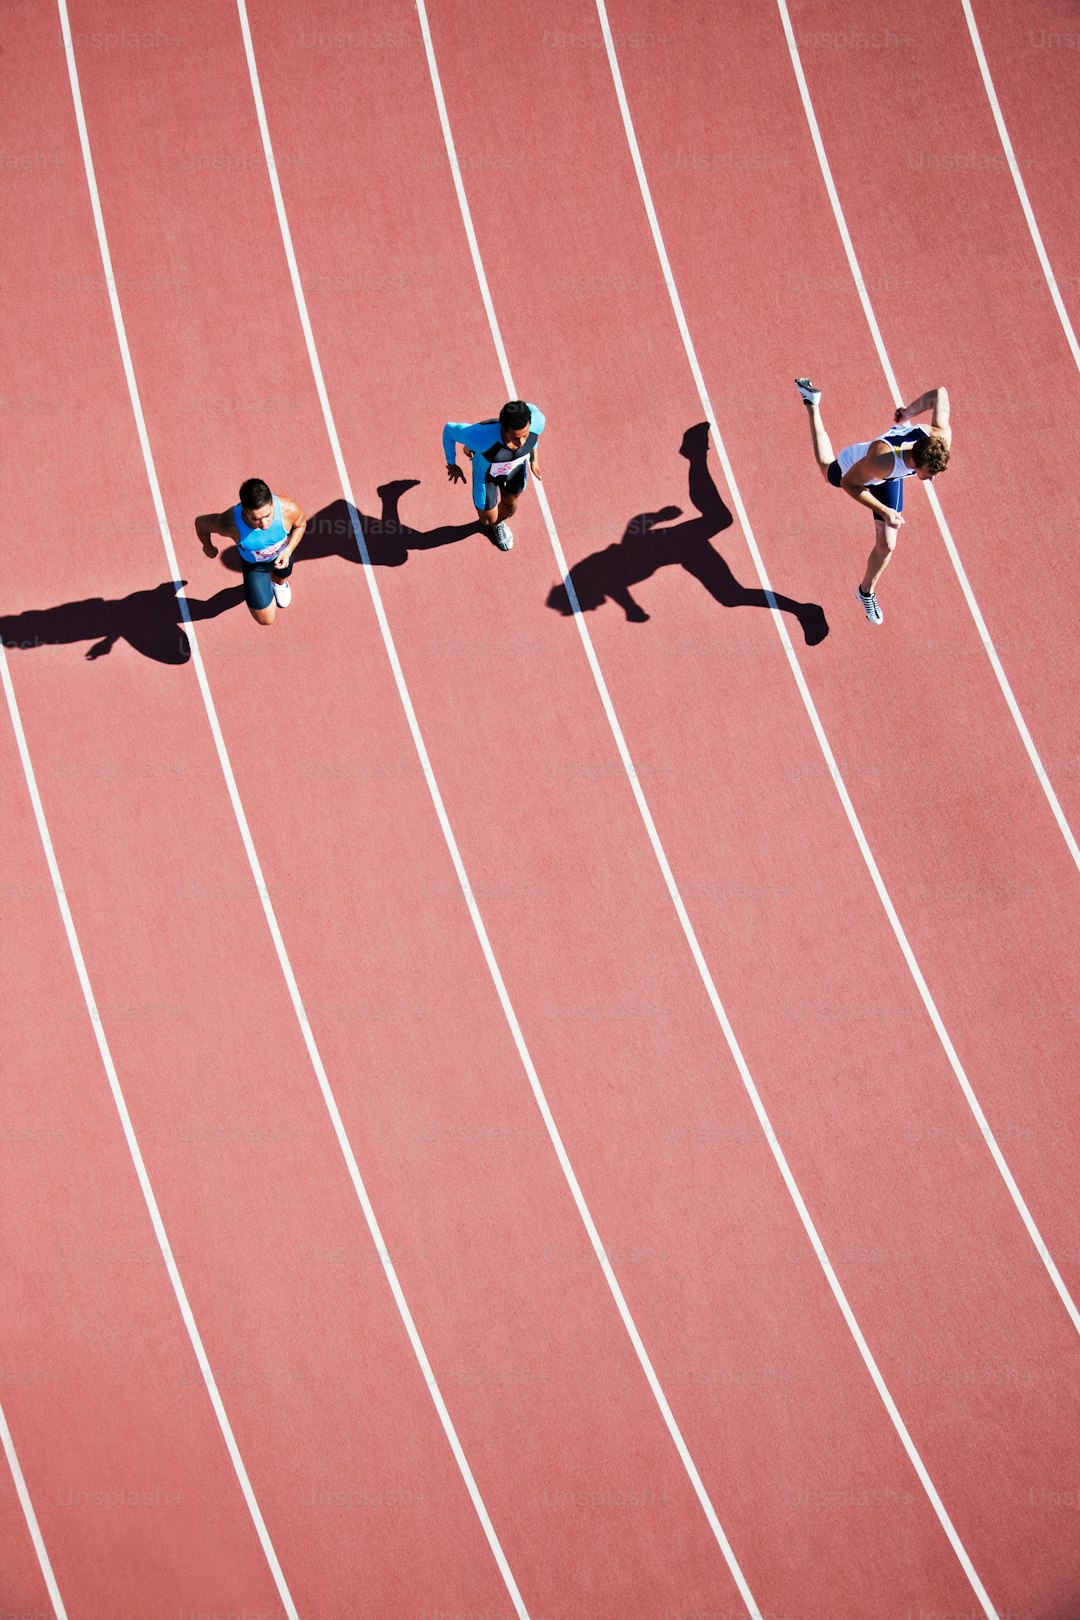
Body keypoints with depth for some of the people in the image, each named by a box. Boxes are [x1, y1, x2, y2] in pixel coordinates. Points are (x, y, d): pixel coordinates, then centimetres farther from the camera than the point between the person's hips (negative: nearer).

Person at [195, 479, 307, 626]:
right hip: (254, 564, -2)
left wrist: (288, 551, -27)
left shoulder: (288, 508, -41)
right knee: (265, 619, 6)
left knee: (281, 578, 35)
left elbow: (301, 524, -14)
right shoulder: (229, 524, -44)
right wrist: (209, 548, -1)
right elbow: (201, 522, -20)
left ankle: (279, 583, 74)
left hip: (281, 554, 2)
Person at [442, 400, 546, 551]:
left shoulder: (538, 421, -39)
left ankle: (498, 523, 69)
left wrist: (533, 456, -4)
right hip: (486, 471, -3)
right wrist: (451, 464, -13)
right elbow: (449, 430, -30)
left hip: (515, 468, 3)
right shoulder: (482, 437, -49)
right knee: (488, 519, 19)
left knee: (510, 506, 31)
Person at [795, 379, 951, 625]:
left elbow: (940, 394, -23)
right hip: (852, 468, -3)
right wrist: (884, 511, -40)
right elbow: (849, 483, -35)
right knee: (827, 468, 35)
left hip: (889, 479, 3)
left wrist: (910, 412, -9)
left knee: (886, 546, 4)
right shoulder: (883, 460, -54)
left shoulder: (940, 440, -39)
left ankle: (867, 592, 33)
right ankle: (812, 404, 56)